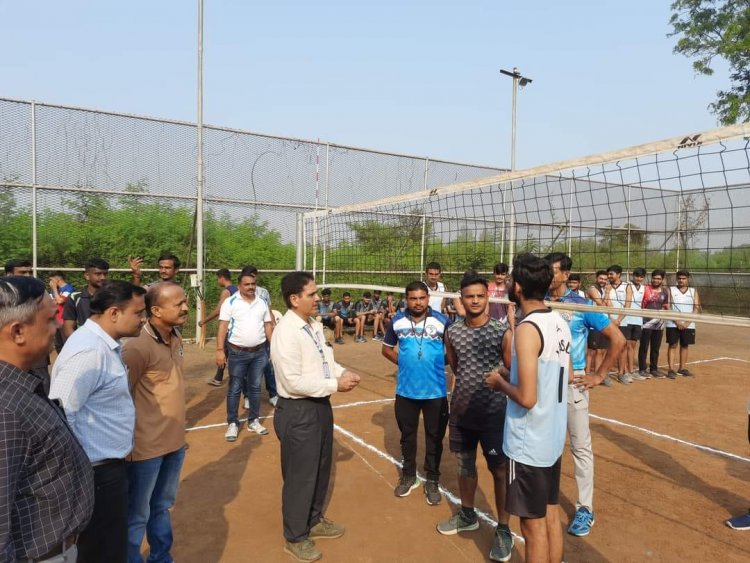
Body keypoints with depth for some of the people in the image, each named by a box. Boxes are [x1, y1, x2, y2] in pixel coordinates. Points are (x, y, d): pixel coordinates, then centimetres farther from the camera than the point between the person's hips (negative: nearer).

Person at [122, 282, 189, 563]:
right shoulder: (138, 346, -22)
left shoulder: (176, 337, 3)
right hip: (146, 446, -7)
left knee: (162, 506, 25)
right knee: (137, 515, 12)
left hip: (174, 443, 8)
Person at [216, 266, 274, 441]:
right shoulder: (230, 302, -6)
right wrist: (220, 350, -15)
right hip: (238, 353, -4)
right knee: (235, 389, 5)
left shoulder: (262, 303, 7)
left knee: (255, 387, 12)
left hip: (259, 352, 4)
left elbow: (268, 326, 11)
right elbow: (223, 326, -9)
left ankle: (253, 421, 24)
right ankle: (232, 423, 16)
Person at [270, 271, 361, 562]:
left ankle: (314, 521, 48)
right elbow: (294, 382, -26)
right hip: (298, 411, -9)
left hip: (320, 405, 9)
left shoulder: (315, 325, 4)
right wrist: (335, 384, -21)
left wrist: (343, 372, -5)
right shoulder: (286, 332, -23)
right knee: (300, 475, 9)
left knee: (321, 467, 24)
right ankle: (295, 538, 33)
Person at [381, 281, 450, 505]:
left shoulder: (442, 321, -9)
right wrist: (403, 361, -1)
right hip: (406, 390, 2)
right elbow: (386, 348, 11)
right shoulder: (398, 321, -2)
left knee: (434, 437, 11)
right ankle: (408, 476, 37)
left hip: (436, 391, -2)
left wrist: (439, 362, -7)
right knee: (407, 435, 17)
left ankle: (432, 481, 29)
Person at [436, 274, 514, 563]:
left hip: (494, 412, -4)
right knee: (464, 464, 19)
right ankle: (467, 515, 40)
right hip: (461, 410, 4)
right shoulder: (452, 331, -1)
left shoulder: (501, 330, -13)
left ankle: (503, 530, 24)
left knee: (499, 470, 7)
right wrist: (469, 383, 9)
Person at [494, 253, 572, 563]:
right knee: (551, 515, 22)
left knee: (533, 525, 8)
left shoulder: (527, 328, -23)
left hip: (529, 443, -8)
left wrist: (500, 381, -7)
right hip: (554, 436, 8)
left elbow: (527, 398, -26)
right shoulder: (560, 322, 3)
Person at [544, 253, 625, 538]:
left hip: (572, 380, -3)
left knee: (580, 446, 5)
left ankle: (585, 508, 19)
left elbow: (618, 339, -7)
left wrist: (599, 375, -7)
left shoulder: (582, 305, -9)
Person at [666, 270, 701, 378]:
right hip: (673, 324, -2)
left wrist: (687, 323, -9)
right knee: (672, 345, -3)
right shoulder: (671, 290, 2)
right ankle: (671, 369, -3)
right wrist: (677, 322, -14)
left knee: (685, 345, 9)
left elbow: (696, 308, 2)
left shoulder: (693, 291, 8)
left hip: (688, 325, 3)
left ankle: (682, 368, 19)